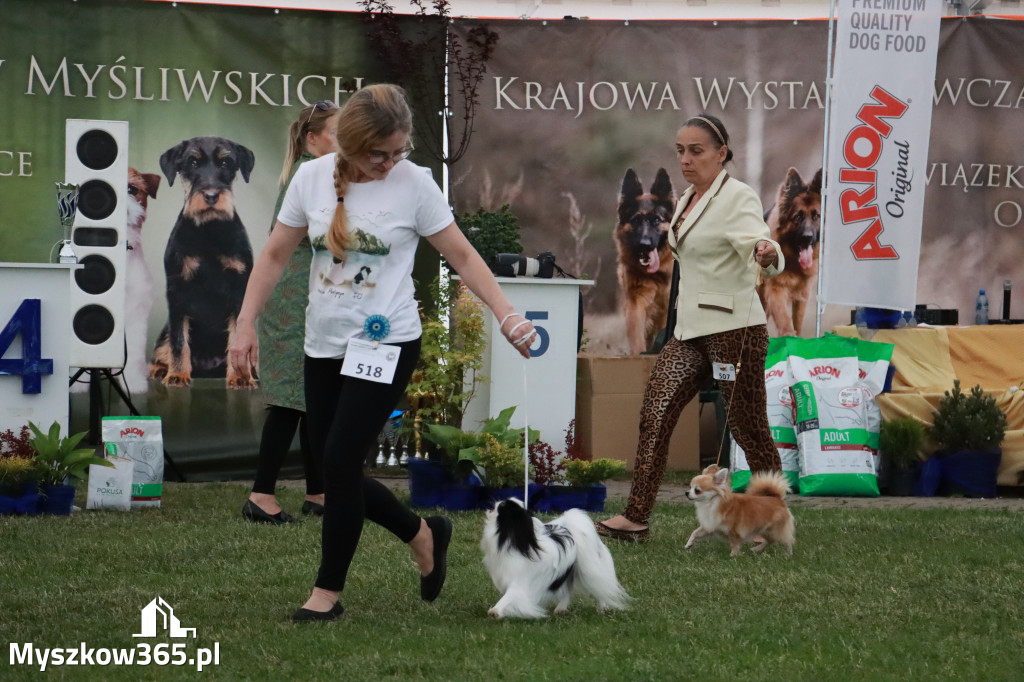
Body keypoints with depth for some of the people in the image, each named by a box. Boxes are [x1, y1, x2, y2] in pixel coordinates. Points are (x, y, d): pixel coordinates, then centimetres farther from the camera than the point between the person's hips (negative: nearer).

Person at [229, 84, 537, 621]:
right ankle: (423, 534, 30)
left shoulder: (414, 184, -8)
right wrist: (246, 325, 0)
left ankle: (328, 591, 1)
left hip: (385, 346, -4)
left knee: (340, 461, -12)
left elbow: (462, 256, -3)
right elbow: (275, 256, 7)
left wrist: (506, 314, -15)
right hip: (324, 347, 4)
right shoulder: (312, 178, -1)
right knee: (335, 471, 6)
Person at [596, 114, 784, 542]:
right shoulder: (687, 200, 15)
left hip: (733, 329, -8)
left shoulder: (737, 197, -11)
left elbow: (754, 238, -29)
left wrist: (768, 253, -52)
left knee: (748, 428, -2)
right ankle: (636, 517, -4)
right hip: (690, 330, 8)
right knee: (655, 414, -3)